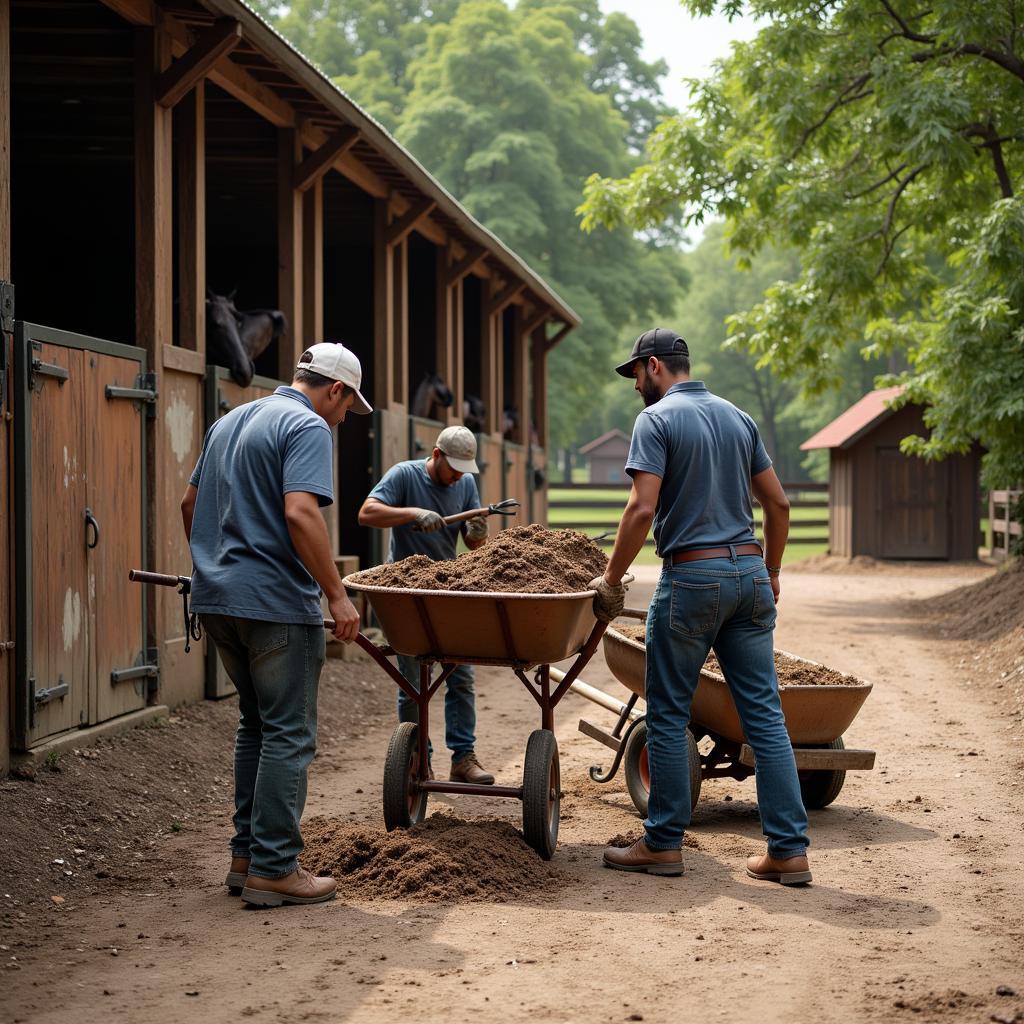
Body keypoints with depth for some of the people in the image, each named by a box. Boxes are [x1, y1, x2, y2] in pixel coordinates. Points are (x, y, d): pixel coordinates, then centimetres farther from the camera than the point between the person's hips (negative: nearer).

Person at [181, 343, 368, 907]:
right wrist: (337, 594, -19)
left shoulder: (229, 422, 18)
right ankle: (273, 869, -1)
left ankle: (247, 854, 21)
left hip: (216, 597, 9)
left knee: (256, 725, 18)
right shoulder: (308, 427, -10)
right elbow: (300, 514, -22)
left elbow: (190, 504, 24)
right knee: (289, 734, -2)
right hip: (276, 602, -9)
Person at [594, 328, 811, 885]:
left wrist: (611, 579, -7)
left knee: (668, 714, 5)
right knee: (764, 714, 5)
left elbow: (643, 508, -16)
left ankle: (663, 843, 11)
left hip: (692, 576, -6)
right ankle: (789, 850, 3)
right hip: (748, 571, 6)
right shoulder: (737, 417, 15)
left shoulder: (657, 419, -6)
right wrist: (770, 575, 24)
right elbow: (778, 503, 15)